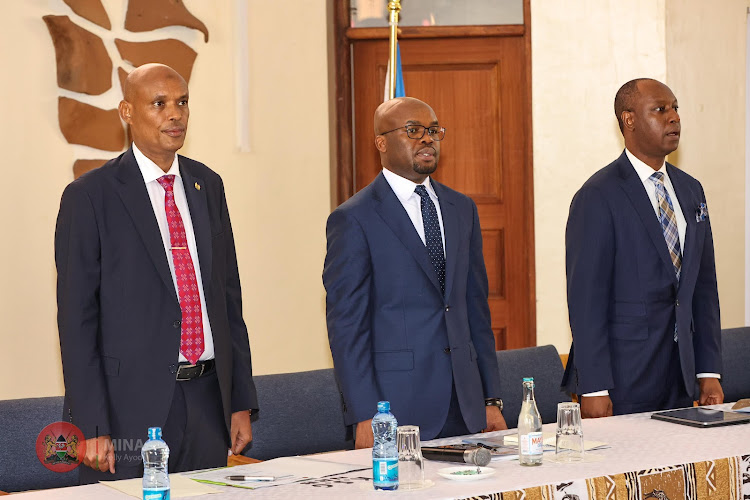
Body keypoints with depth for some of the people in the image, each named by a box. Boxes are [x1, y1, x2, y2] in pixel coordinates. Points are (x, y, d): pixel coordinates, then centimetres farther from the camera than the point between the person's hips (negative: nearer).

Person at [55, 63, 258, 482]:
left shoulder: (207, 186, 12)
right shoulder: (90, 197, -6)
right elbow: (76, 318, -7)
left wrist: (241, 402, 10)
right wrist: (91, 427, -13)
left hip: (208, 400, 5)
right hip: (132, 403, -5)